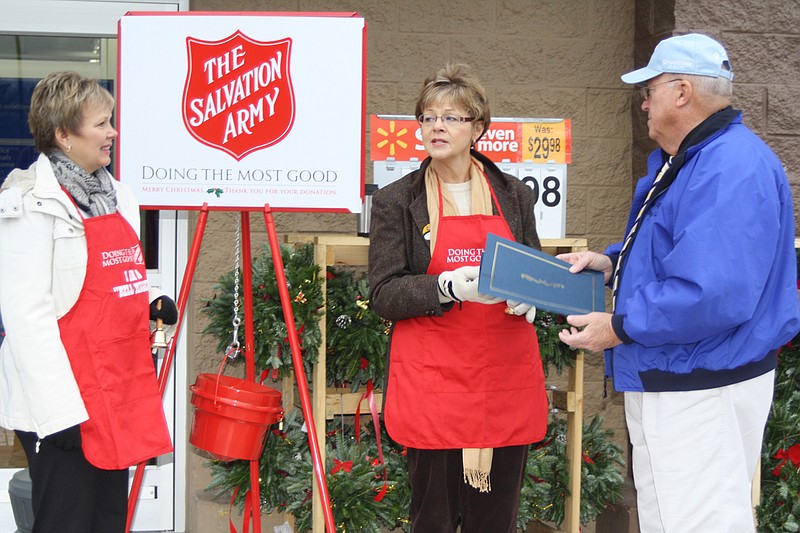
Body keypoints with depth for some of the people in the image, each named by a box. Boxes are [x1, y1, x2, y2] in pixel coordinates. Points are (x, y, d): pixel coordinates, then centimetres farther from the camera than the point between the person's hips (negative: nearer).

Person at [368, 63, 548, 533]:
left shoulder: (514, 195, 12)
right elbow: (384, 295, -3)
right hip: (432, 384, -2)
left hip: (508, 382, 2)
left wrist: (529, 297, -4)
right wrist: (446, 287, -19)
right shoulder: (396, 201, 4)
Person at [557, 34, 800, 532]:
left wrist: (620, 328, -21)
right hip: (663, 381, 11)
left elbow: (714, 296, -32)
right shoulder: (685, 160, 14)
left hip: (705, 393, -11)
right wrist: (611, 263, 10)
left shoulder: (732, 168, -23)